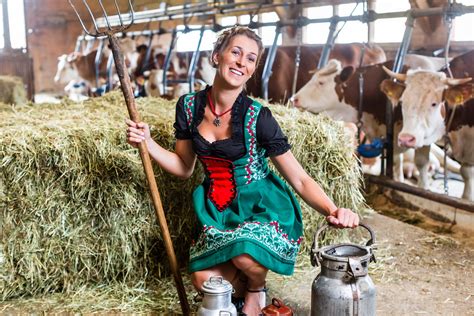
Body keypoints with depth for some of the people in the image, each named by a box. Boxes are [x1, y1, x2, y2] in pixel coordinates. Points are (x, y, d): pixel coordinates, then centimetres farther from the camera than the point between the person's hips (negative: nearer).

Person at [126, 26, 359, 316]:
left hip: (262, 207, -3)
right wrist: (147, 142, -7)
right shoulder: (189, 106, -5)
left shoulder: (258, 117, -17)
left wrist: (332, 211, -33)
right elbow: (185, 167, 7)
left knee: (245, 254, -34)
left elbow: (301, 180, -15)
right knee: (204, 281, -18)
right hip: (218, 210, 4)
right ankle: (245, 290, 18)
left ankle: (256, 290, 4)